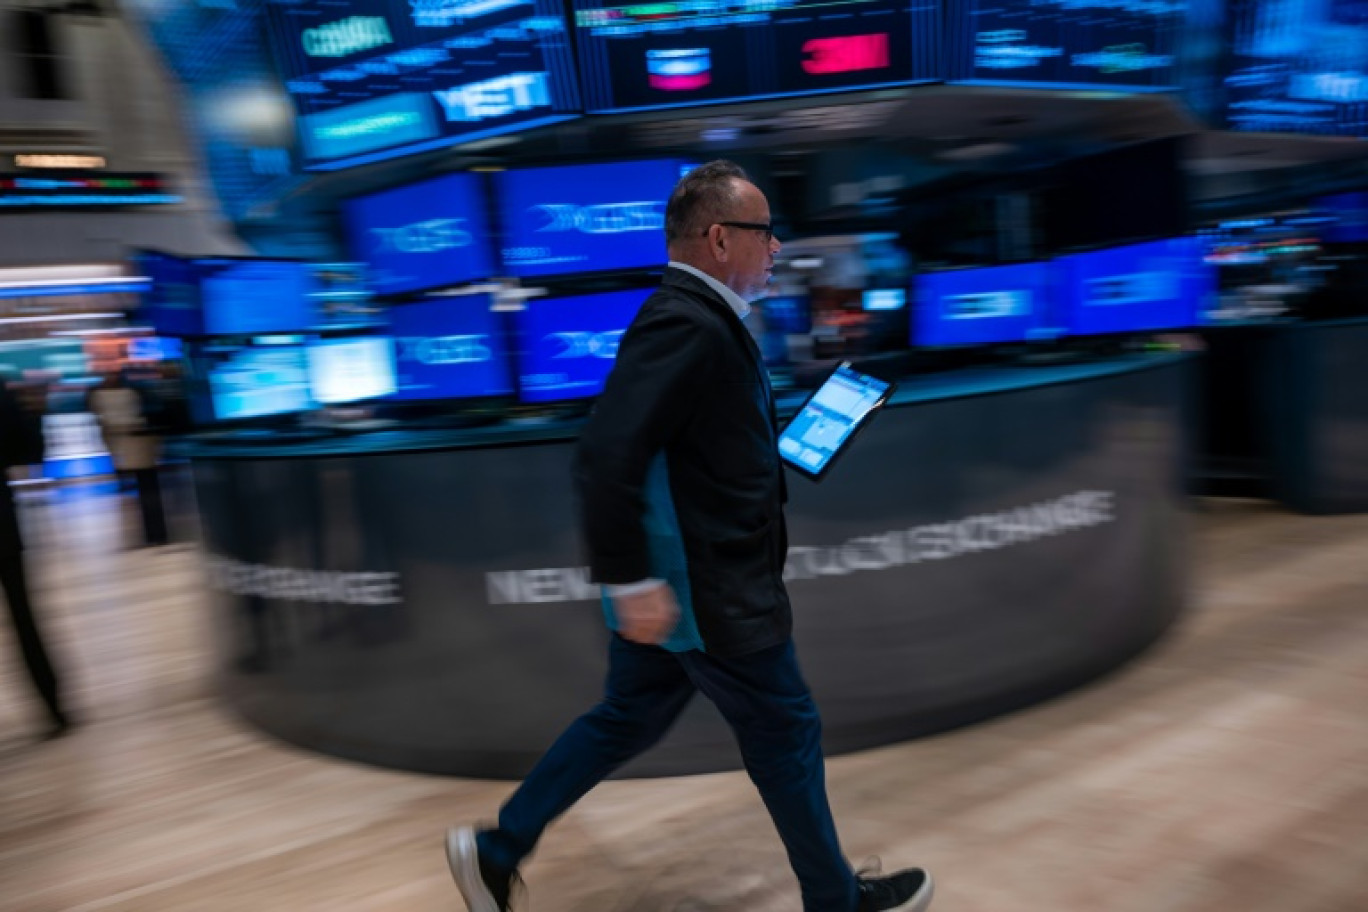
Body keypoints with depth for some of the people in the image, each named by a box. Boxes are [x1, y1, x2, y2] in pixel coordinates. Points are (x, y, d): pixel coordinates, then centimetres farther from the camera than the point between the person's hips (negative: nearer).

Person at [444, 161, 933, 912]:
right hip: (704, 592, -10)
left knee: (628, 719, 21)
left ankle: (497, 849, 31)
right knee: (785, 735, 9)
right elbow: (607, 456, -32)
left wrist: (779, 459, 11)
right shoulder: (687, 324, -23)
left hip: (677, 577, 10)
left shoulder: (694, 318, 10)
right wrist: (632, 581, -29)